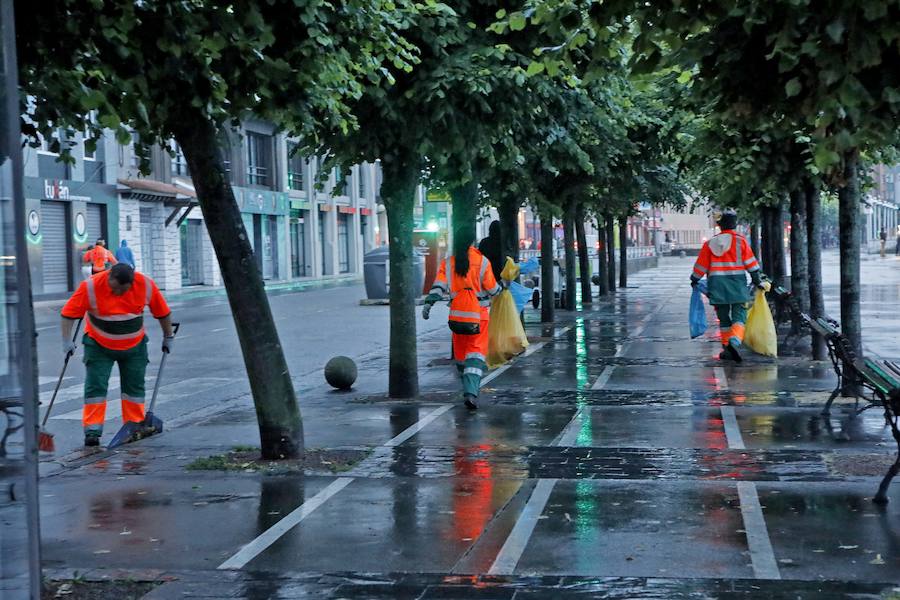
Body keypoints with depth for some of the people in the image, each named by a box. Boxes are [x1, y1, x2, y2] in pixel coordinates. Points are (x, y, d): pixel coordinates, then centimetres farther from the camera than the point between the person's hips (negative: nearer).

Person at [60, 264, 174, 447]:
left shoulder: (146, 285, -16)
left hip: (135, 346, 2)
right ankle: (92, 431, -7)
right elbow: (69, 313, -17)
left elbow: (163, 312, -2)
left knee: (134, 387, 7)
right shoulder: (91, 286, -22)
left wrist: (168, 337, 6)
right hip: (99, 346, -2)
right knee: (95, 387, -8)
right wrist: (67, 341, -22)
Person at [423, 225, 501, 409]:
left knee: (460, 352, 17)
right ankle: (471, 392, -22)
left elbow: (439, 285, -10)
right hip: (478, 315, -3)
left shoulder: (448, 263, 1)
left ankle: (468, 388, 29)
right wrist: (502, 287, 17)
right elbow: (492, 289, -3)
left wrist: (428, 303, -13)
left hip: (457, 316, 3)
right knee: (476, 353, -4)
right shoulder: (482, 261, -6)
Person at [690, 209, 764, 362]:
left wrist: (694, 280, 24)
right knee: (739, 317, -4)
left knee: (724, 318, 12)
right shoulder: (740, 241, -1)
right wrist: (757, 281, 6)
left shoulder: (711, 243, 5)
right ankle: (735, 340, -29)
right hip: (737, 284, -2)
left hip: (717, 285, 2)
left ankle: (727, 349, 12)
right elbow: (751, 263, -2)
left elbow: (701, 266, 10)